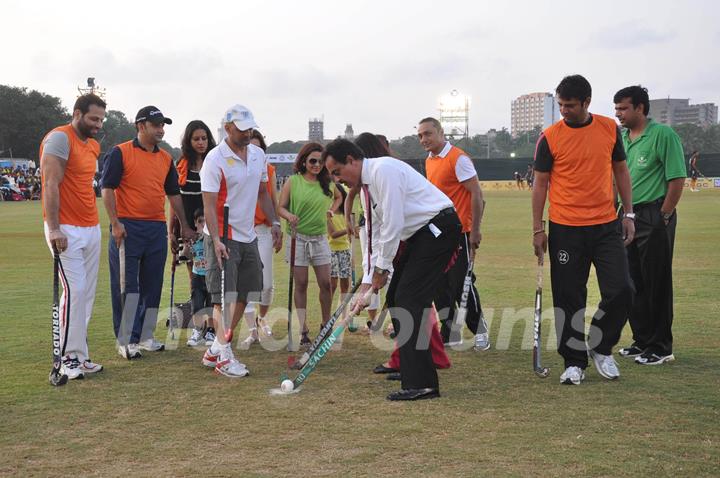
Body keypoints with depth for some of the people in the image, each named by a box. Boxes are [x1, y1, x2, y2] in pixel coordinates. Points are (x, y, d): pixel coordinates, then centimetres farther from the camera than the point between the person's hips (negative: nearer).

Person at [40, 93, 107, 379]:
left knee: (87, 294, 7)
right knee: (74, 291, -11)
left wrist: (94, 223, 13)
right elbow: (51, 185, -16)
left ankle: (79, 355, 13)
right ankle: (68, 358, -2)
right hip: (66, 230, -8)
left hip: (91, 229, 8)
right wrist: (54, 229, -20)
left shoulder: (93, 145, 16)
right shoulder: (60, 138, -10)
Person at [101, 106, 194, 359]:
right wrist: (115, 223, -14)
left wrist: (184, 226, 19)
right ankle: (125, 341, 5)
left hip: (157, 228, 6)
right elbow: (107, 188, -6)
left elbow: (173, 193, 20)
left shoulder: (166, 158, 15)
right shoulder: (120, 153, -3)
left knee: (152, 286, 10)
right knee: (126, 285, -1)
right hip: (127, 228, -6)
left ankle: (145, 337, 20)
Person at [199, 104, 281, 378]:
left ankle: (215, 349, 21)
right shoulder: (215, 159, -14)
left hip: (248, 235, 8)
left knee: (244, 294, 11)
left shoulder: (258, 155, 8)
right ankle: (224, 356, 0)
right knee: (224, 297, -6)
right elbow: (209, 204, -17)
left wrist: (274, 222, 10)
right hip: (223, 238, -8)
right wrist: (216, 240, -26)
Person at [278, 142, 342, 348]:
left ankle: (326, 325, 18)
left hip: (320, 238, 3)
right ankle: (303, 330, 7)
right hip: (298, 238, -3)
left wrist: (332, 210, 8)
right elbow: (281, 207, -3)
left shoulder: (328, 183, 4)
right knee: (301, 285, 1)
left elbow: (338, 197, 25)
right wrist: (289, 216, -23)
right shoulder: (293, 181, -6)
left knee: (325, 284, 2)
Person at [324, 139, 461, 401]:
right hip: (419, 235, 10)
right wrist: (367, 284, 9)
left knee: (409, 300, -15)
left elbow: (393, 225, -21)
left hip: (438, 228, -10)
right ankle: (411, 367, 27)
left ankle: (420, 384, -14)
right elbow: (374, 235, 14)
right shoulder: (365, 185, 13)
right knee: (396, 298, 13)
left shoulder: (384, 169, -17)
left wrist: (381, 268, -10)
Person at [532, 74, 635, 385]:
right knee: (569, 299, 2)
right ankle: (574, 363, 15)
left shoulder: (609, 128, 4)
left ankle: (601, 348, 20)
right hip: (565, 230, -2)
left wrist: (628, 213, 7)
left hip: (606, 226, 2)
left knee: (621, 290, -3)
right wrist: (538, 229, -3)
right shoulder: (550, 137, -3)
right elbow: (540, 184, 0)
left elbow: (621, 171, 13)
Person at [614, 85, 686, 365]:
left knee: (657, 283, -2)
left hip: (654, 218, -7)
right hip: (627, 216, 8)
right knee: (633, 284, 12)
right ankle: (642, 341, 24)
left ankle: (661, 347, 7)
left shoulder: (663, 135, -11)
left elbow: (678, 179, -13)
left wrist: (663, 217, -13)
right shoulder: (620, 138, 11)